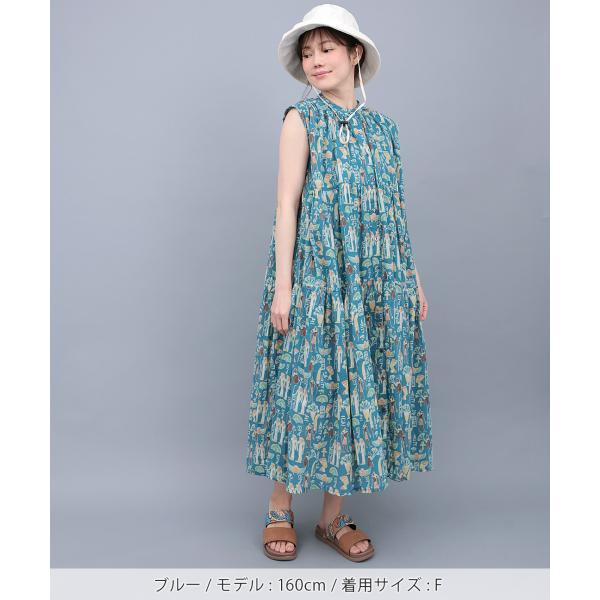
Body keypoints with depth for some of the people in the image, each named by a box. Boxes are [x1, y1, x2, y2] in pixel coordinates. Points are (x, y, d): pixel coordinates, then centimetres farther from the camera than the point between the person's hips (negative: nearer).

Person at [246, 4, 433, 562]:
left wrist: (412, 280, 11)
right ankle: (280, 511, 17)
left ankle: (334, 516, 19)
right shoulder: (301, 119, 0)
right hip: (315, 275, -4)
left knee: (359, 386, 6)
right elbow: (286, 205, -6)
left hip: (376, 281, 5)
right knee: (304, 386, 0)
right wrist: (282, 286, -13)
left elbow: (394, 211, 14)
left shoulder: (381, 126, 13)